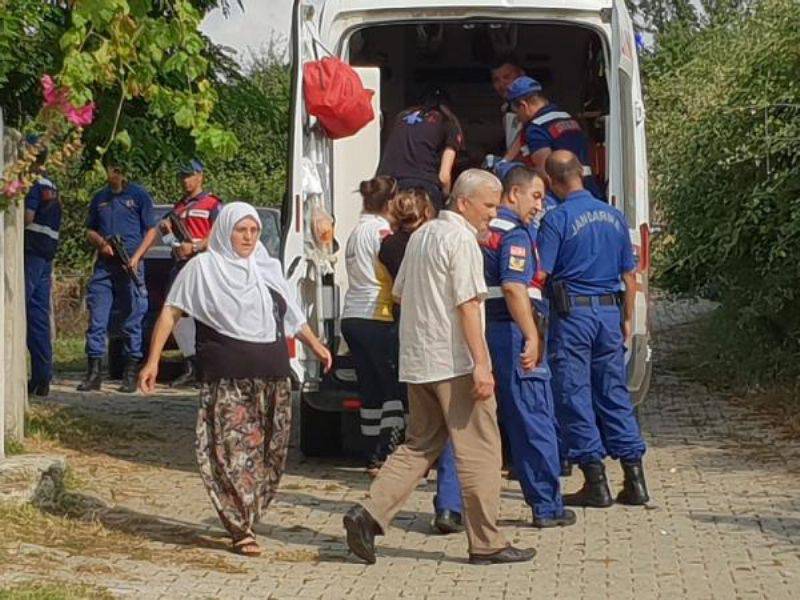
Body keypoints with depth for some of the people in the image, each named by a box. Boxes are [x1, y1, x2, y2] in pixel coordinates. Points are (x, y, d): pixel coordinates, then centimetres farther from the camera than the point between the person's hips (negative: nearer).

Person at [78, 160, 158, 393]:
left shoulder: (139, 195, 3)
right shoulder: (100, 198, 15)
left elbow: (151, 231, 2)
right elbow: (90, 231, 20)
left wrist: (136, 257, -11)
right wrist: (101, 243, -2)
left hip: (130, 267, -4)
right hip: (104, 265, 4)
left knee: (132, 322, 0)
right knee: (97, 321, -1)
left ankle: (131, 375, 5)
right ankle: (94, 373, 3)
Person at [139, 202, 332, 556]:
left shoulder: (267, 268, 17)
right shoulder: (203, 268, 3)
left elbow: (291, 314, 30)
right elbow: (170, 313, 2)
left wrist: (314, 344, 24)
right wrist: (153, 360, -6)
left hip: (273, 376, 5)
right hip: (227, 380, -5)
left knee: (270, 453, 7)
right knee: (234, 452, -10)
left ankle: (247, 519, 21)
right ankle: (242, 530, -8)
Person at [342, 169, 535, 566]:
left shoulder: (421, 235, 16)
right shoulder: (461, 239, -12)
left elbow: (399, 293, 23)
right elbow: (468, 305, -19)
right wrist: (481, 363, -21)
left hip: (417, 362, 9)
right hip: (455, 361, -9)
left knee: (420, 445, 14)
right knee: (480, 450, -1)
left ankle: (370, 514, 1)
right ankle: (486, 543, 2)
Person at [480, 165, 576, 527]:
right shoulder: (515, 233, -10)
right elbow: (513, 288, -23)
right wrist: (532, 337, -28)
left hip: (474, 333, 8)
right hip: (509, 334, -8)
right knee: (534, 422, 1)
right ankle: (547, 507, 7)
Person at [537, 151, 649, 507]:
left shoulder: (557, 218, -9)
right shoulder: (614, 216, 9)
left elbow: (540, 274, -11)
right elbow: (630, 275, 13)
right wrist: (627, 318, 22)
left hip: (572, 312, -5)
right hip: (610, 311, 5)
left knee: (574, 396, 1)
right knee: (614, 394, 10)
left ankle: (596, 482, 1)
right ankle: (634, 479, 9)